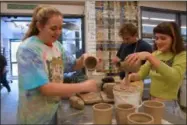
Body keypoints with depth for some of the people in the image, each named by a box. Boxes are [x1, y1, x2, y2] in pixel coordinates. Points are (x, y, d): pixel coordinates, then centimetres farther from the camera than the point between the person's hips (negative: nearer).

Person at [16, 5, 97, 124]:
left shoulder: (57, 45, -2)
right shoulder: (28, 49, -23)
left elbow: (71, 66, 8)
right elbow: (45, 88, -29)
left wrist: (83, 59, -13)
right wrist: (83, 86, -30)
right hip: (36, 115, -5)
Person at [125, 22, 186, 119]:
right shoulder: (155, 54, 5)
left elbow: (174, 77, -32)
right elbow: (142, 73, 2)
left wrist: (149, 56, -39)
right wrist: (133, 76, -20)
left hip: (168, 105, -5)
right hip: (152, 103, 5)